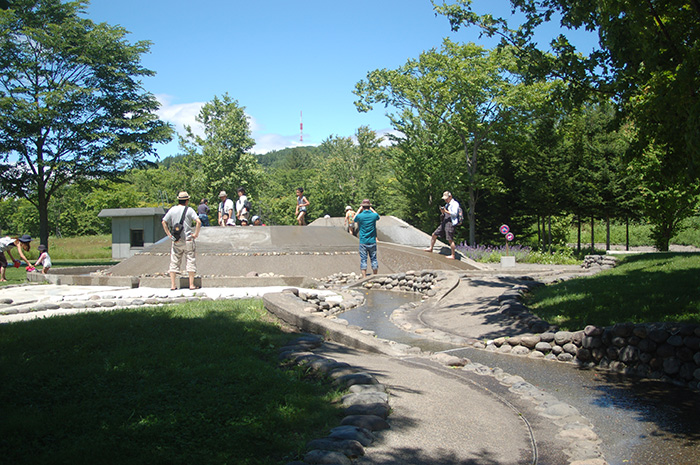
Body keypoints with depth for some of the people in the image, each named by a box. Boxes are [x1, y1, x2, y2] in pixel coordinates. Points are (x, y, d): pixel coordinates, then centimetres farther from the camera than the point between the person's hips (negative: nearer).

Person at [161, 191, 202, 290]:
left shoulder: (172, 210, 4)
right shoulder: (189, 210, -5)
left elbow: (164, 222, 3)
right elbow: (198, 222, -15)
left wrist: (169, 235, 5)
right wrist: (196, 234, -7)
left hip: (176, 241, 3)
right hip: (188, 240, -3)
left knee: (174, 262, 8)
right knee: (191, 261, 5)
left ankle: (173, 285, 5)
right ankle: (191, 284, 3)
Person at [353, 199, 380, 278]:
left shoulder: (360, 216, -9)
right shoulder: (374, 215, -4)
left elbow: (354, 219, 17)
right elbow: (377, 217, 23)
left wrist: (359, 210, 21)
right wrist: (371, 209, 27)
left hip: (363, 242, -1)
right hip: (372, 242, 2)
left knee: (363, 260, 1)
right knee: (374, 259, 9)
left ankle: (364, 278, -1)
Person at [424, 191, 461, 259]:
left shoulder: (455, 204, -5)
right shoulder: (447, 204, 22)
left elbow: (454, 214, -15)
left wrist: (446, 211, -17)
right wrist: (442, 212, 4)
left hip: (450, 223, -9)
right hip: (444, 223, 9)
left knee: (450, 240, -10)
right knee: (434, 234, 10)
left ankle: (452, 255, -5)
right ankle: (431, 248, 23)